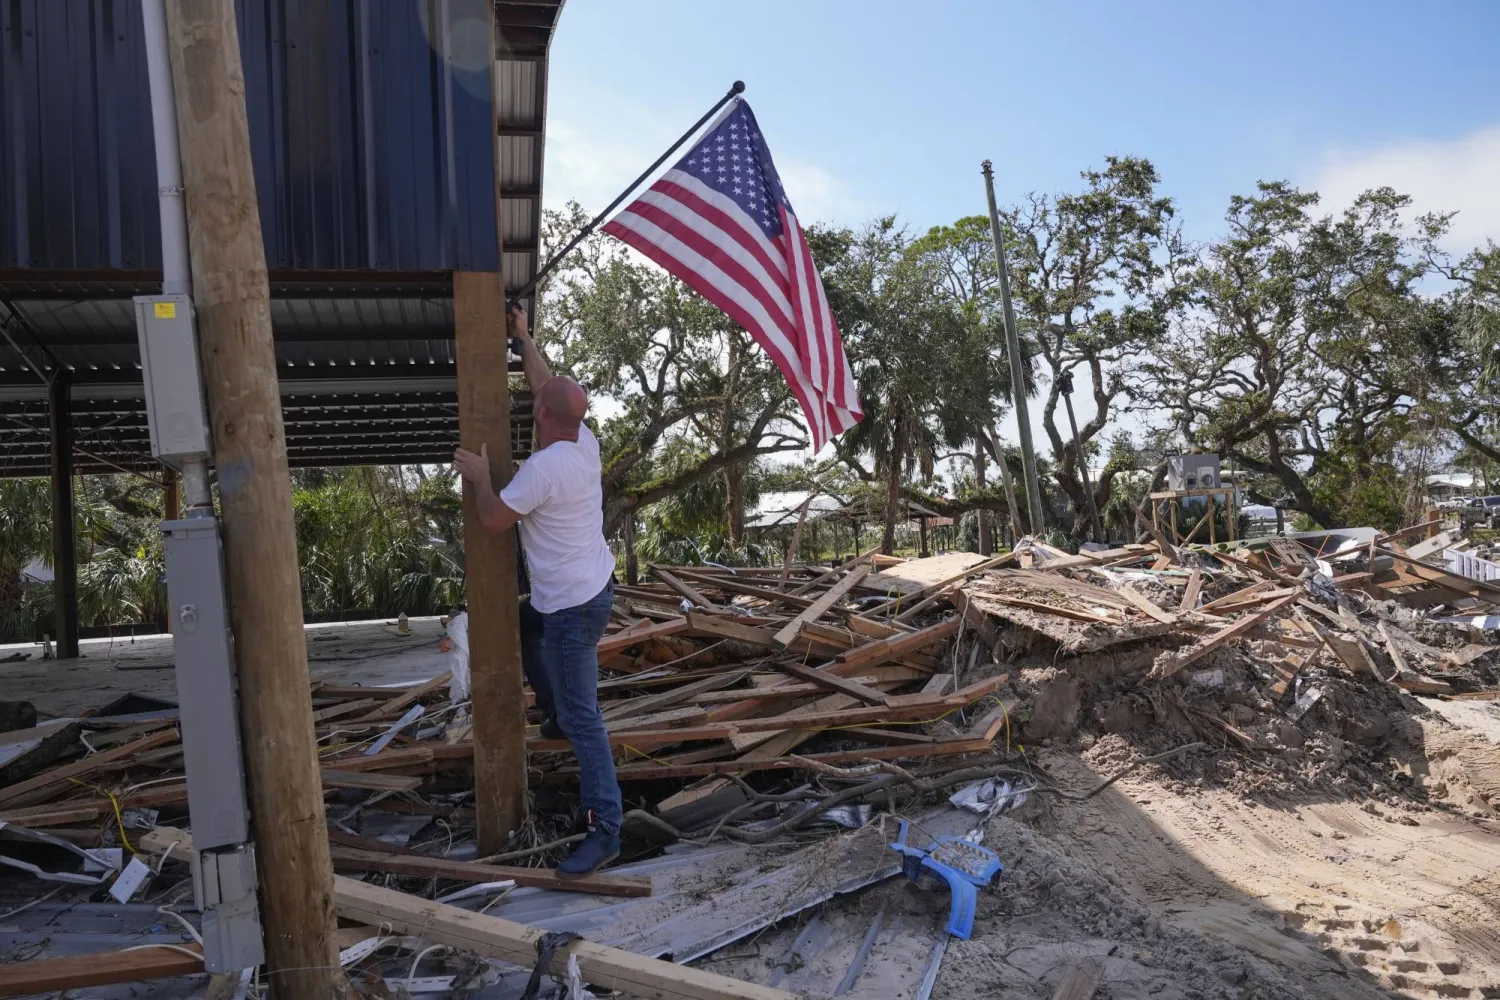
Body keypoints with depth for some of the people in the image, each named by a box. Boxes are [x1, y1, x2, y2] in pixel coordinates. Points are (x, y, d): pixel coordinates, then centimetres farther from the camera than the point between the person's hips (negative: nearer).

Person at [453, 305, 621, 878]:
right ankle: (554, 713, 45)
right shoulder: (585, 442, -1)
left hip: (572, 607, -10)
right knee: (521, 625, 36)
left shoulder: (541, 469, -25)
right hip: (588, 588, 10)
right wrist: (523, 341, 23)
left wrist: (479, 476, 1)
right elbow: (552, 388, 17)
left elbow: (492, 521, -15)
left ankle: (605, 831, -1)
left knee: (582, 718, -6)